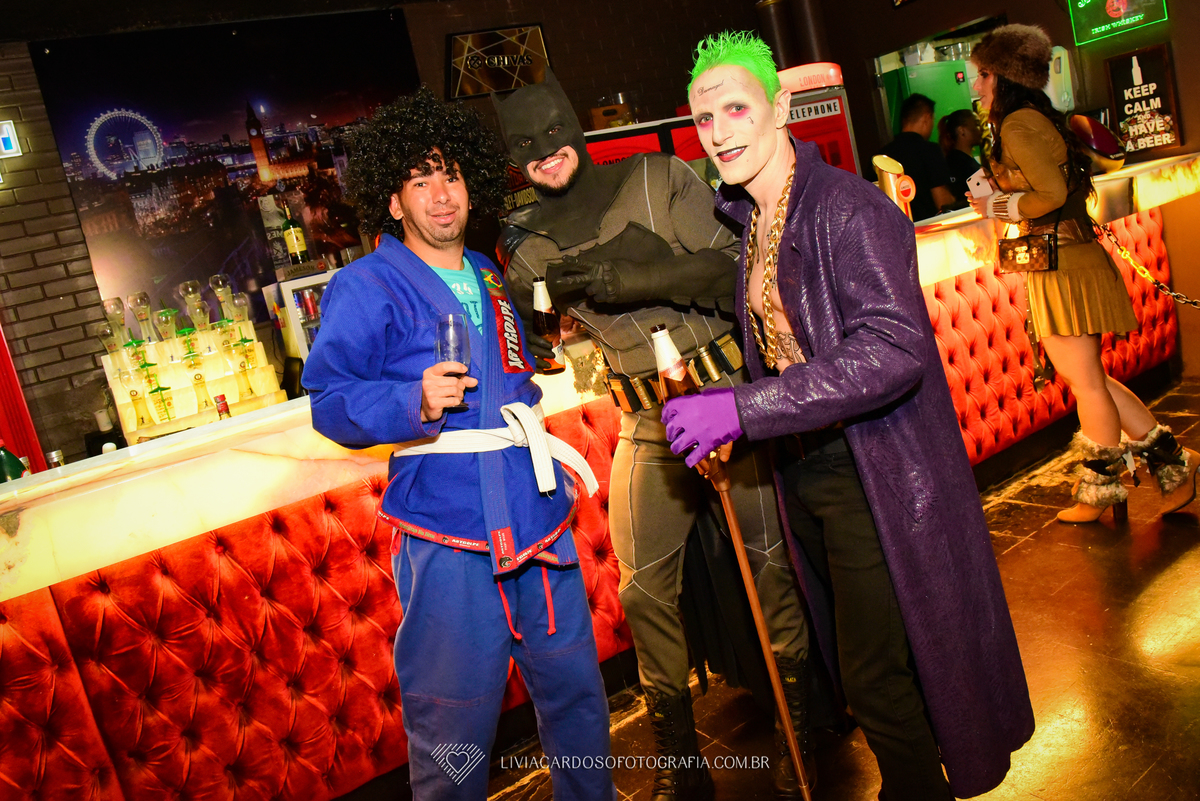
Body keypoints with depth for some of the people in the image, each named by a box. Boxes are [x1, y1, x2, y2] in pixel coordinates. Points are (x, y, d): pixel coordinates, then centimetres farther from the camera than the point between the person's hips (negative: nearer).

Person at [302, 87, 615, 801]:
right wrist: (417, 404, -25)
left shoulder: (490, 278, 18)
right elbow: (331, 402, -12)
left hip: (539, 520, 7)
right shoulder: (366, 288, -4)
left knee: (576, 691, 18)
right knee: (455, 733, 0)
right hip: (449, 536, -6)